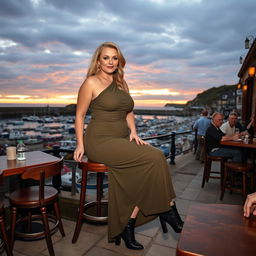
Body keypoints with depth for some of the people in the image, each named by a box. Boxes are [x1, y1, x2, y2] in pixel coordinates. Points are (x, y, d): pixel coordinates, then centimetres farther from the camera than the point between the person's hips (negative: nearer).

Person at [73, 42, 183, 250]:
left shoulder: (122, 84, 17)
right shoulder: (92, 82, -1)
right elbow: (80, 115, 0)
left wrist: (133, 132, 5)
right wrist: (80, 145, -7)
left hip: (123, 140, 7)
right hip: (100, 142, -6)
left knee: (146, 171, -20)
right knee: (156, 158, -20)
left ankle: (128, 226, -4)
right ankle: (168, 209, 2)